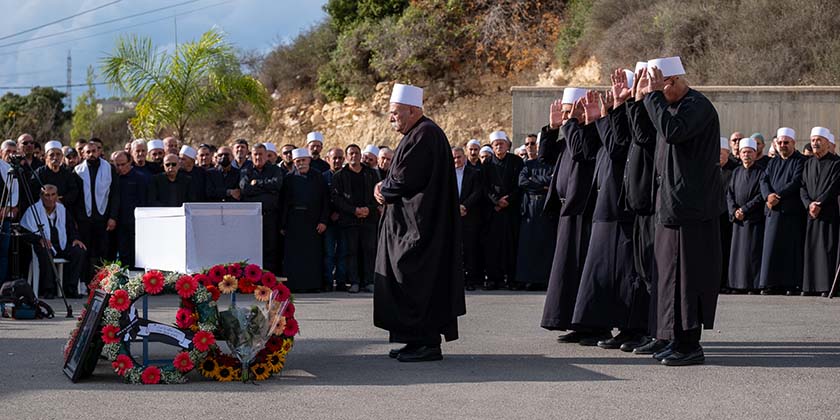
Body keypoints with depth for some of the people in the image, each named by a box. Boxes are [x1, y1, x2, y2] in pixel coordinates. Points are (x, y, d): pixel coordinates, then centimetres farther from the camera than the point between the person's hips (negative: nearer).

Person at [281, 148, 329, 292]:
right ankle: (295, 284, 1)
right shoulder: (289, 178, 5)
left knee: (313, 254, 0)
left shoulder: (318, 177, 6)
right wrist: (282, 225, -2)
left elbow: (325, 200, 3)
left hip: (313, 221, 0)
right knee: (295, 254, -1)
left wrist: (323, 220, -6)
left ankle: (313, 284, 4)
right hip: (294, 222, 0)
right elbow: (284, 203, 3)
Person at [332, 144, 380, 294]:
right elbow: (336, 198, -2)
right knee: (351, 251, -3)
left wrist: (369, 209, -8)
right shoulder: (339, 176, 7)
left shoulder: (371, 174, 13)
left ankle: (369, 282, 2)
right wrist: (354, 210, -12)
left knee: (369, 250, -2)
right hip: (348, 220, -1)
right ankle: (354, 282, 0)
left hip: (369, 218, 1)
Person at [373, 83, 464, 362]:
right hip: (411, 224, 11)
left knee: (418, 284, -8)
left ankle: (428, 344, -5)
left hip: (420, 228, -11)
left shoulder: (424, 135, -16)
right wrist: (387, 188, 2)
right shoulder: (418, 134, 17)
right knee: (410, 283, 12)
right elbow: (405, 178, 21)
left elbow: (406, 179, -21)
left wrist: (384, 190, -3)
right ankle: (417, 340, 16)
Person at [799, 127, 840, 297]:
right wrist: (809, 204, -8)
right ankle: (811, 286, 6)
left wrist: (819, 204, -16)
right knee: (811, 249, 3)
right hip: (811, 213, 5)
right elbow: (803, 187, 9)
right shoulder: (808, 164, 16)